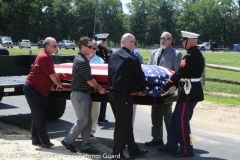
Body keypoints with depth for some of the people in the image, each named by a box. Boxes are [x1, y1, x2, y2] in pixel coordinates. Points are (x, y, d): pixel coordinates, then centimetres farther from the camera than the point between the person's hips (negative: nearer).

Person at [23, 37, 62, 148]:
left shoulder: (48, 57, 11)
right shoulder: (44, 57, -20)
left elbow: (49, 75, 16)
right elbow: (52, 74, -18)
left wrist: (52, 85, 5)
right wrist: (59, 84, -3)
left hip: (39, 90, 10)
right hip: (32, 89, -10)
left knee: (37, 116, 13)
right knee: (39, 116, -6)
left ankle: (36, 140, 20)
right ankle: (44, 142, -2)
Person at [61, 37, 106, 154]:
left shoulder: (80, 58, 12)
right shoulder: (82, 61, -20)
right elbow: (89, 80, -15)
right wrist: (99, 88, -2)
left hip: (84, 94, 10)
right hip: (79, 94, -10)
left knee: (88, 121, 9)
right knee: (83, 121, -3)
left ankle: (85, 146, 14)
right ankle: (68, 140, 11)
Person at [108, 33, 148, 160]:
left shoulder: (113, 56, 8)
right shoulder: (131, 59, -14)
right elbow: (140, 76, -5)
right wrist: (142, 89, 14)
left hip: (112, 94, 8)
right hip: (123, 95, -8)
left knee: (125, 124, 16)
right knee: (123, 126, 5)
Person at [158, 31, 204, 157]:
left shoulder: (191, 56, -19)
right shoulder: (196, 54, 13)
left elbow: (179, 74, -19)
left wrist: (165, 87, -11)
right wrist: (175, 84, 15)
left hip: (189, 93, -10)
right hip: (190, 91, 10)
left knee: (182, 121, -2)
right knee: (175, 118, 15)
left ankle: (186, 150, 8)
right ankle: (171, 145, 24)